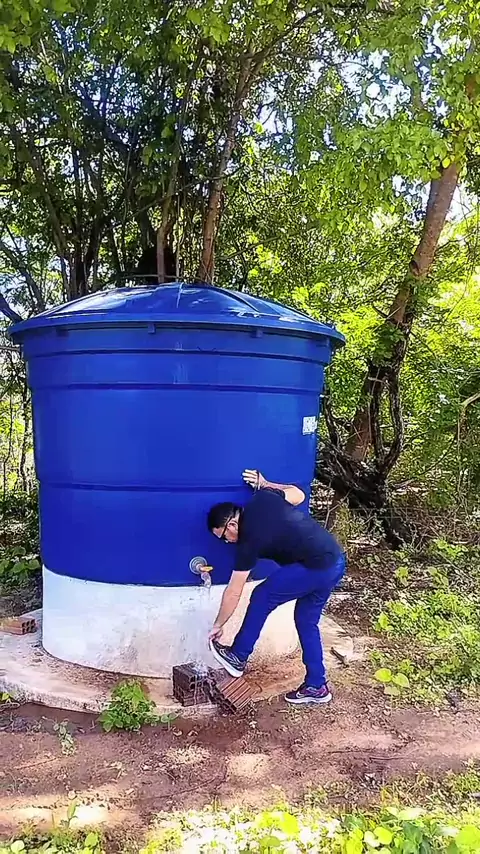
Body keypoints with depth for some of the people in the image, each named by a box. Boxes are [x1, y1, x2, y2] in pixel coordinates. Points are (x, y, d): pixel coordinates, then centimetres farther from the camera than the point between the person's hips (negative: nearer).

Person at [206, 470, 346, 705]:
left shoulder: (249, 540, -11)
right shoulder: (262, 499, 4)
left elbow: (233, 593, -3)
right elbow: (298, 495, 19)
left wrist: (217, 626, 9)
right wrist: (264, 484, 23)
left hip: (317, 567, -9)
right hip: (336, 559, 9)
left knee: (262, 598, 4)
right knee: (306, 622, 18)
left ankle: (237, 658, 17)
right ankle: (317, 686, 25)